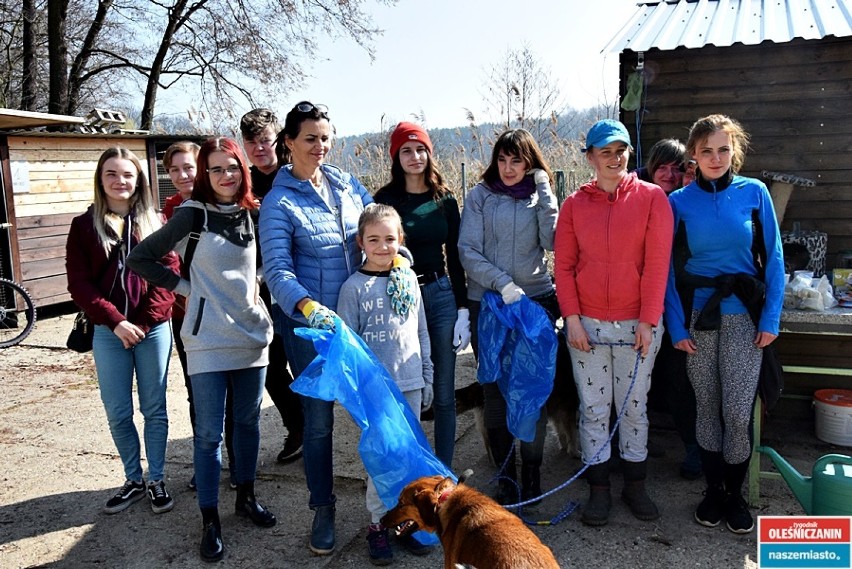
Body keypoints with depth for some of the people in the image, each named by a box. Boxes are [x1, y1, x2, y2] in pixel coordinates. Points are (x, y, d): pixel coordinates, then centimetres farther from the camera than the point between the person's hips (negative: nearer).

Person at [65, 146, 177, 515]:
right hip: (108, 332, 1)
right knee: (118, 413, 7)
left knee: (154, 409, 7)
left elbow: (168, 274, -2)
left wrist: (144, 322, -12)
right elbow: (79, 284, -2)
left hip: (153, 330, 0)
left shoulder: (154, 223, 5)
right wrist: (116, 321, -14)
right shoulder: (84, 226, 5)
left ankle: (156, 481, 20)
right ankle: (134, 481, 24)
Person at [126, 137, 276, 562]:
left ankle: (246, 497, 32)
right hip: (208, 340, -4)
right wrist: (183, 286, -4)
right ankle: (210, 521, 14)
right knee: (209, 432, 2)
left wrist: (251, 287, 7)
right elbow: (140, 258, -3)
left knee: (248, 421, 14)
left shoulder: (252, 214, 6)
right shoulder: (192, 215, -6)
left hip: (252, 333, 4)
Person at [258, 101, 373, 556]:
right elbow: (277, 270, -18)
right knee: (318, 417, 6)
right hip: (307, 323, -4)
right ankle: (323, 509, 25)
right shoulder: (279, 201, -9)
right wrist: (308, 307, -35)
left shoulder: (347, 184, 5)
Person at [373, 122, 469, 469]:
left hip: (441, 297, 2)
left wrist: (463, 309, 4)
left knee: (443, 393, 7)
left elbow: (455, 257, 8)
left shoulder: (445, 200, 6)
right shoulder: (385, 199, 0)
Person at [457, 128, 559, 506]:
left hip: (536, 300, 1)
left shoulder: (540, 196, 6)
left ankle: (531, 471, 18)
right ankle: (505, 473, 19)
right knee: (495, 389, 5)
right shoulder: (480, 196, 2)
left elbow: (552, 242, -10)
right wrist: (502, 283, -16)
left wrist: (544, 191, -11)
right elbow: (468, 251, -5)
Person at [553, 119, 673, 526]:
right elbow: (563, 264, 2)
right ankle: (599, 489, 21)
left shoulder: (652, 198, -1)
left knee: (635, 406, 11)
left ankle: (635, 485, 27)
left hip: (636, 324, -1)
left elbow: (657, 263, -5)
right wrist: (572, 318, -6)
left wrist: (648, 321, -10)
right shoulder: (574, 204, 3)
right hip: (587, 324, 1)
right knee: (593, 408, 7)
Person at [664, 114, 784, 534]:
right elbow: (668, 268, 1)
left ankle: (735, 493, 18)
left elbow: (773, 258, 1)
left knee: (738, 411, -3)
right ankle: (713, 489, 26)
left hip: (743, 314, 0)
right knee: (707, 407, 9)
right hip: (697, 314, 1)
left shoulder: (754, 193, 0)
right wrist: (676, 325, -4)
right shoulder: (679, 202, 0)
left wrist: (771, 318, -4)